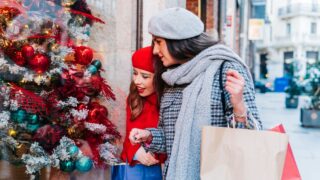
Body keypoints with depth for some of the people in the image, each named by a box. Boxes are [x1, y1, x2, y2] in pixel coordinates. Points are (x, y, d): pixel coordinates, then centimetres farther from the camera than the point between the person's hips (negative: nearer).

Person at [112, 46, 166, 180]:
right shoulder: (134, 100, 5)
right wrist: (137, 151, -14)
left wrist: (156, 155, -26)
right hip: (134, 167, 5)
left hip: (162, 168, -5)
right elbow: (129, 135, 4)